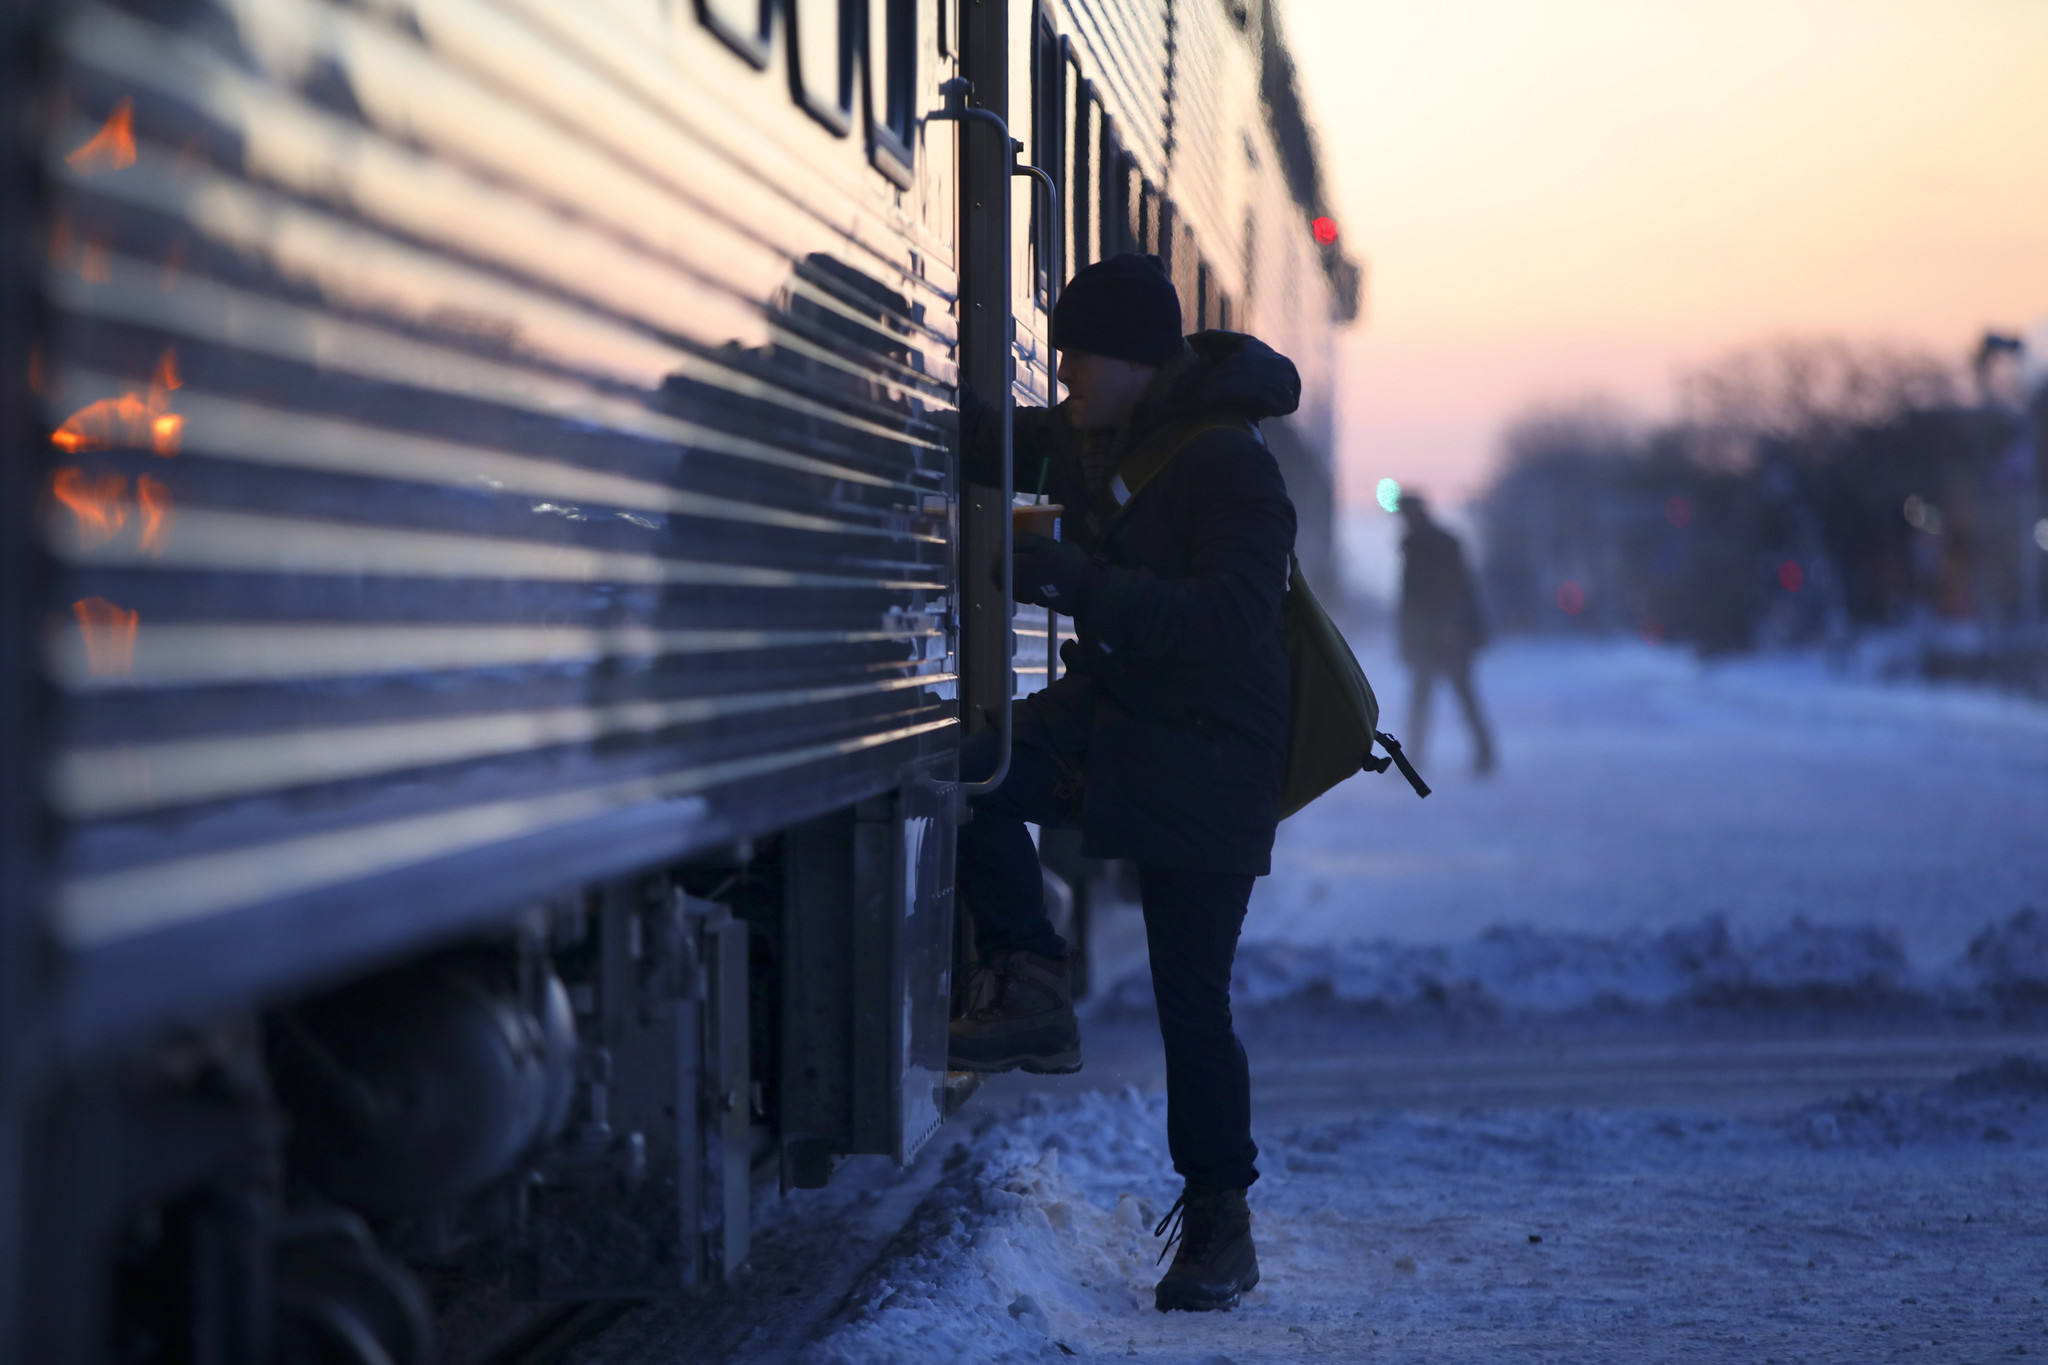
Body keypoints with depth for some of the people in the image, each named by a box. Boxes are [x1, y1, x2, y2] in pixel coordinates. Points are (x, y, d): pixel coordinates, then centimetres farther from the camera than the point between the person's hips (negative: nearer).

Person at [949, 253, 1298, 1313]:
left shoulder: (1229, 466, -19)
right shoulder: (1088, 442, 5)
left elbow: (1231, 616, -30)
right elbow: (991, 443, 23)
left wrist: (1078, 583, -33)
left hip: (1207, 757, -7)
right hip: (1104, 710, 7)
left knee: (1192, 1000, -4)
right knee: (968, 778, -22)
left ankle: (1219, 1219, 10)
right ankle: (1031, 991, -7)